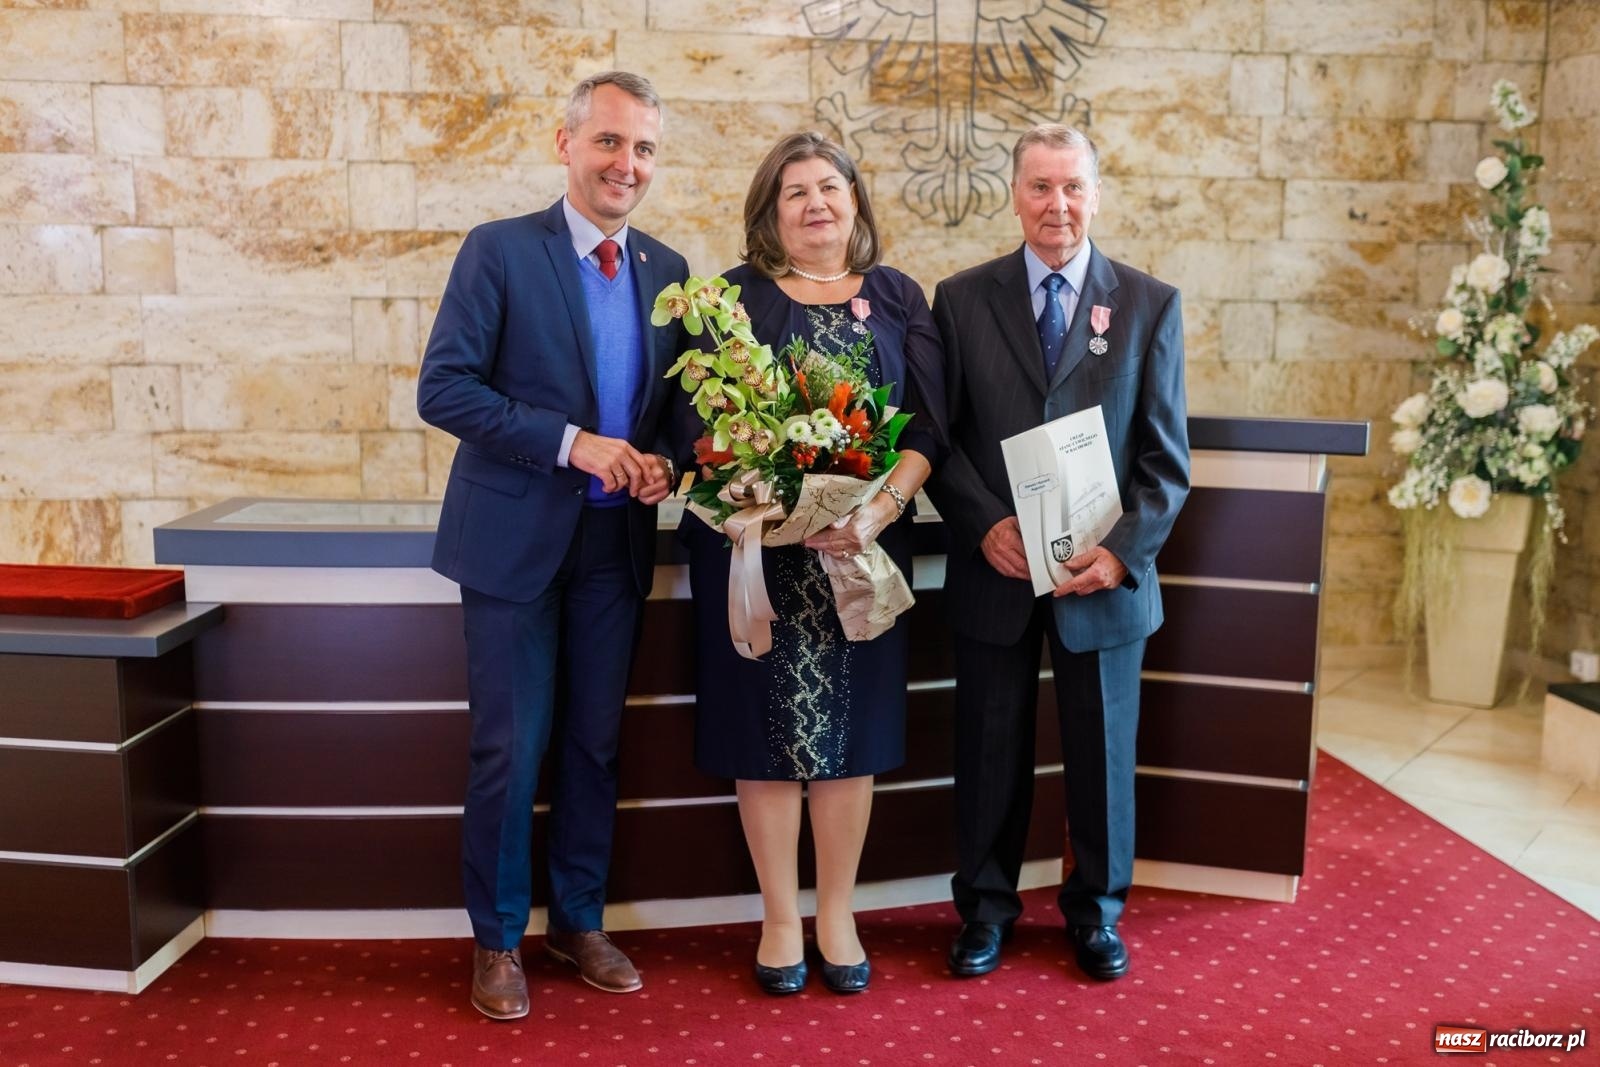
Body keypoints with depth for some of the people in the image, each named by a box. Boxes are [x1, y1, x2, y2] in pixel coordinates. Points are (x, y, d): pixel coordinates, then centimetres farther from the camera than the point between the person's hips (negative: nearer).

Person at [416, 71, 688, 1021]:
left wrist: (662, 461, -8)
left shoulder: (669, 271, 8)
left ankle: (581, 922, 30)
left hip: (617, 542, 4)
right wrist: (568, 442, -20)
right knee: (510, 750, 3)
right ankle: (498, 938, 22)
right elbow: (444, 387, -12)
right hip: (516, 539, -4)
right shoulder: (500, 251, -6)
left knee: (594, 745, 13)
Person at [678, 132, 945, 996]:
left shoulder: (898, 299, 9)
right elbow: (703, 422, -5)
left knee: (851, 727, 7)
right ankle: (779, 920, 18)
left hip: (866, 547, 2)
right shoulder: (735, 298, 3)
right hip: (757, 550, -1)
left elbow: (927, 422, 1)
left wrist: (880, 508, -17)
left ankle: (837, 917, 21)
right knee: (768, 728, 3)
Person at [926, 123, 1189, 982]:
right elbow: (939, 436, 0)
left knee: (1103, 751, 13)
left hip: (1103, 575, 0)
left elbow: (1166, 455, -1)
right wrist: (984, 525, -15)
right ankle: (985, 906, 31)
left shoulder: (1150, 305, 2)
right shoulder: (961, 298, 2)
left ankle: (1095, 910, 33)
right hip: (994, 571, 0)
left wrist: (1123, 551, -14)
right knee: (990, 751, 11)